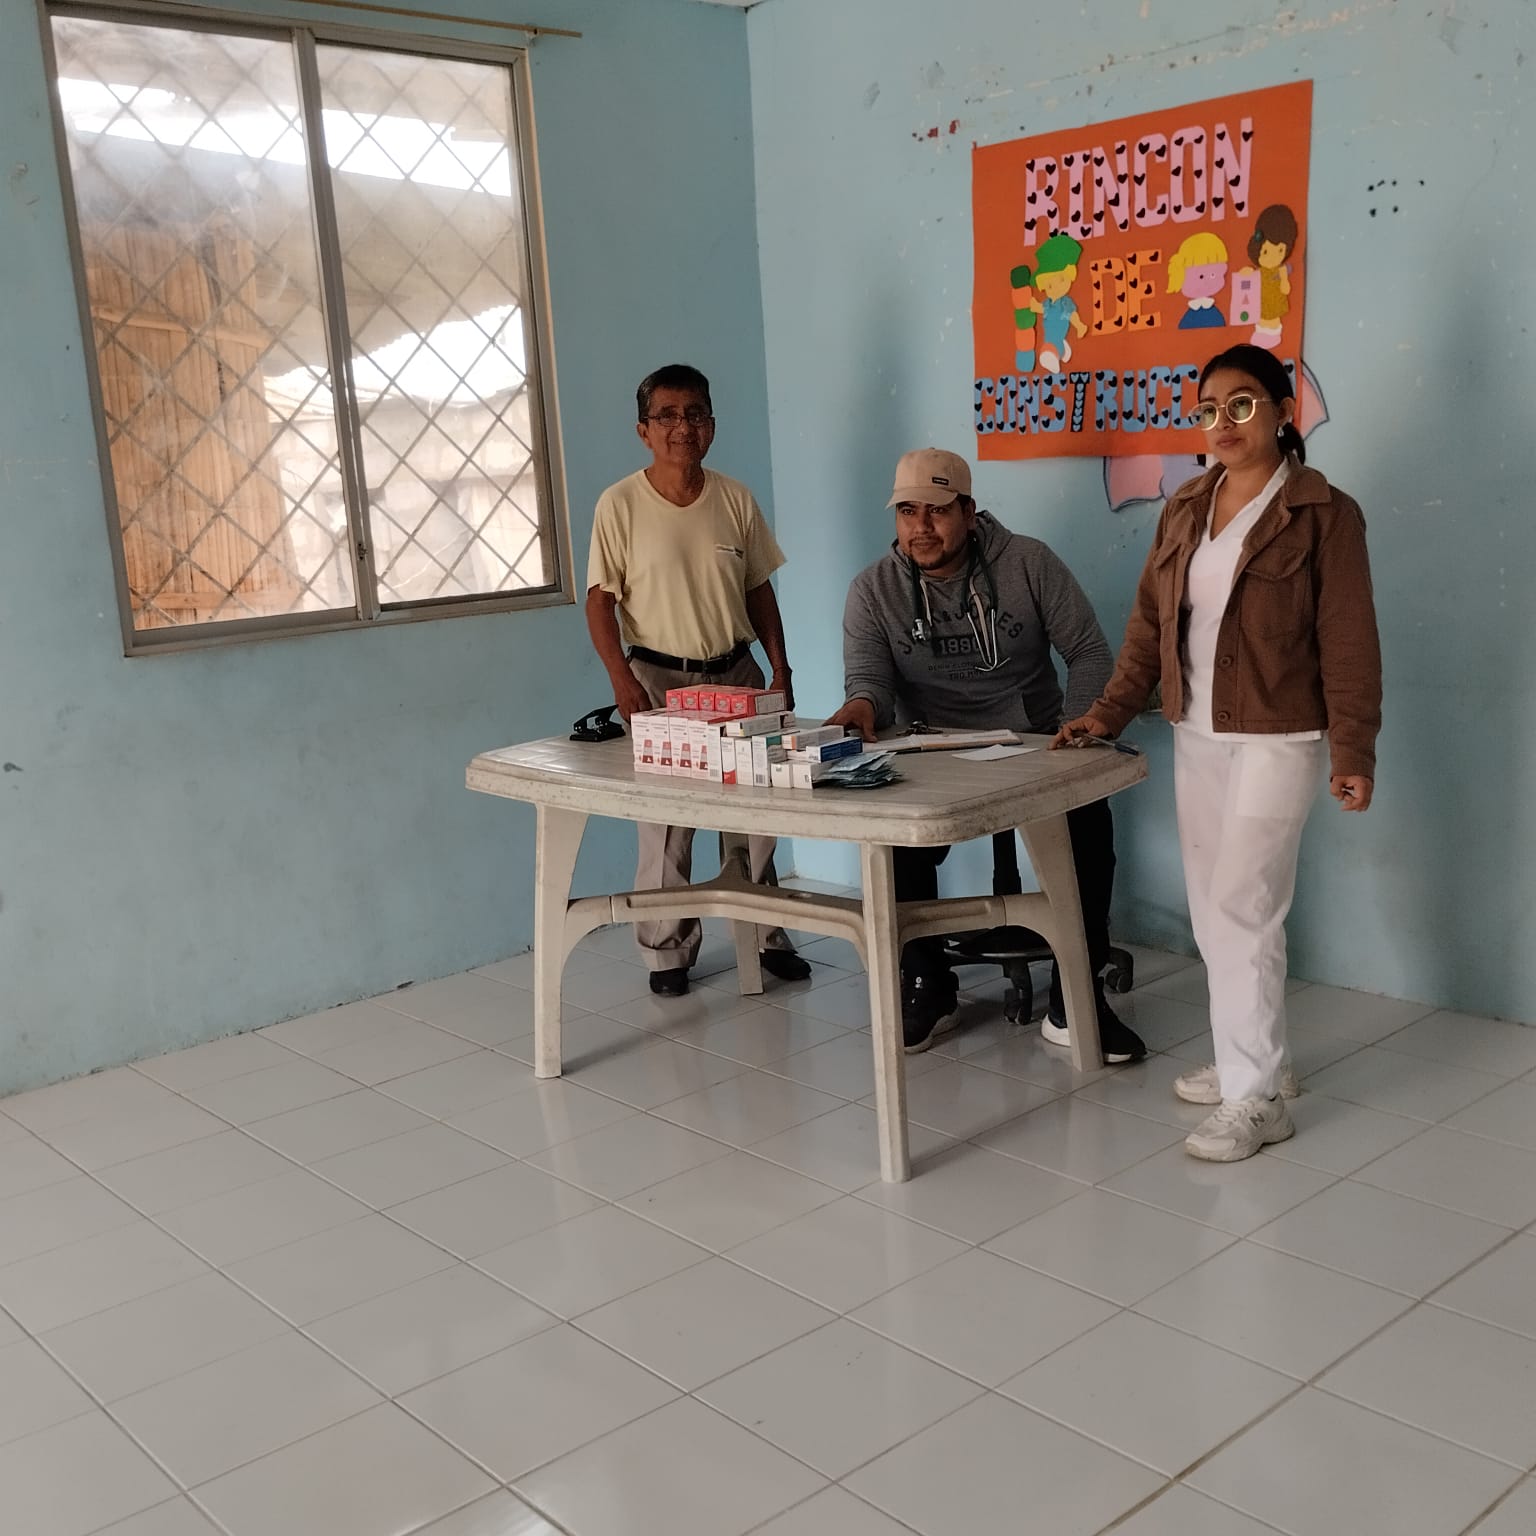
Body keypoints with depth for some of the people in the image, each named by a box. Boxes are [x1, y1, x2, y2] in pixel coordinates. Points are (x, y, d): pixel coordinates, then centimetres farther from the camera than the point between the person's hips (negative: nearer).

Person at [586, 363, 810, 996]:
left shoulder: (735, 498, 4)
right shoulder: (620, 504, -6)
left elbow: (759, 592, 10)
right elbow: (600, 599, -6)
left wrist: (780, 671, 4)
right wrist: (622, 680, -16)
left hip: (736, 671, 3)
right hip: (660, 677, -3)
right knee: (665, 823, -1)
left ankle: (764, 934, 22)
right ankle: (668, 952, 14)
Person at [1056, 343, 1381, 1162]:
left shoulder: (1323, 513, -8)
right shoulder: (1184, 509, 10)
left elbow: (1348, 644, -9)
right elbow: (1149, 622, 12)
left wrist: (1353, 751, -13)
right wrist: (1109, 711, 4)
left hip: (1275, 740, -6)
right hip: (1195, 736, 6)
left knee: (1243, 908, -8)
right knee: (1215, 909, 11)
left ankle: (1258, 1097, 3)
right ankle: (1253, 1061, 26)